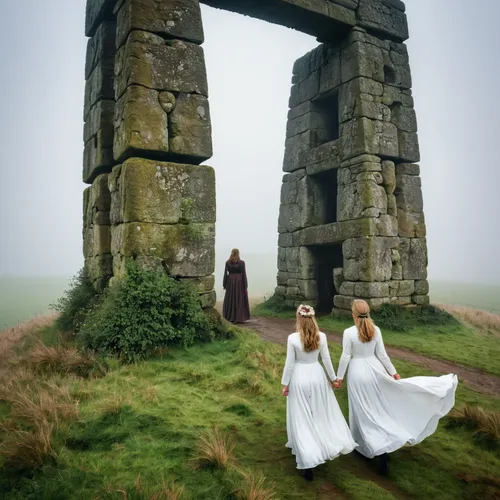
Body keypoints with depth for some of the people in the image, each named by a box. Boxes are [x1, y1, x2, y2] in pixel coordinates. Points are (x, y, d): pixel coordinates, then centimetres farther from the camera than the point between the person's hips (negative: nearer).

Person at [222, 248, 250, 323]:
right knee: (240, 300, 5)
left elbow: (225, 274, -2)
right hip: (240, 281, -1)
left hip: (230, 281, 2)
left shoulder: (228, 262, -3)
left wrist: (224, 284, 6)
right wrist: (245, 286, -4)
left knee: (230, 300, 10)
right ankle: (239, 318, 4)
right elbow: (244, 274, -9)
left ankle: (230, 318, 13)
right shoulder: (242, 262, -8)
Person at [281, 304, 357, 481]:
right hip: (317, 375, 3)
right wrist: (333, 377, 13)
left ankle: (308, 460, 5)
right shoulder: (321, 336, -9)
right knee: (322, 413, 23)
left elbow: (289, 363, -12)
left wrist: (285, 383, 0)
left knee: (302, 418, 6)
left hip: (299, 377, -3)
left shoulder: (292, 338, -18)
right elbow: (326, 359, -1)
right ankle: (333, 443, 35)